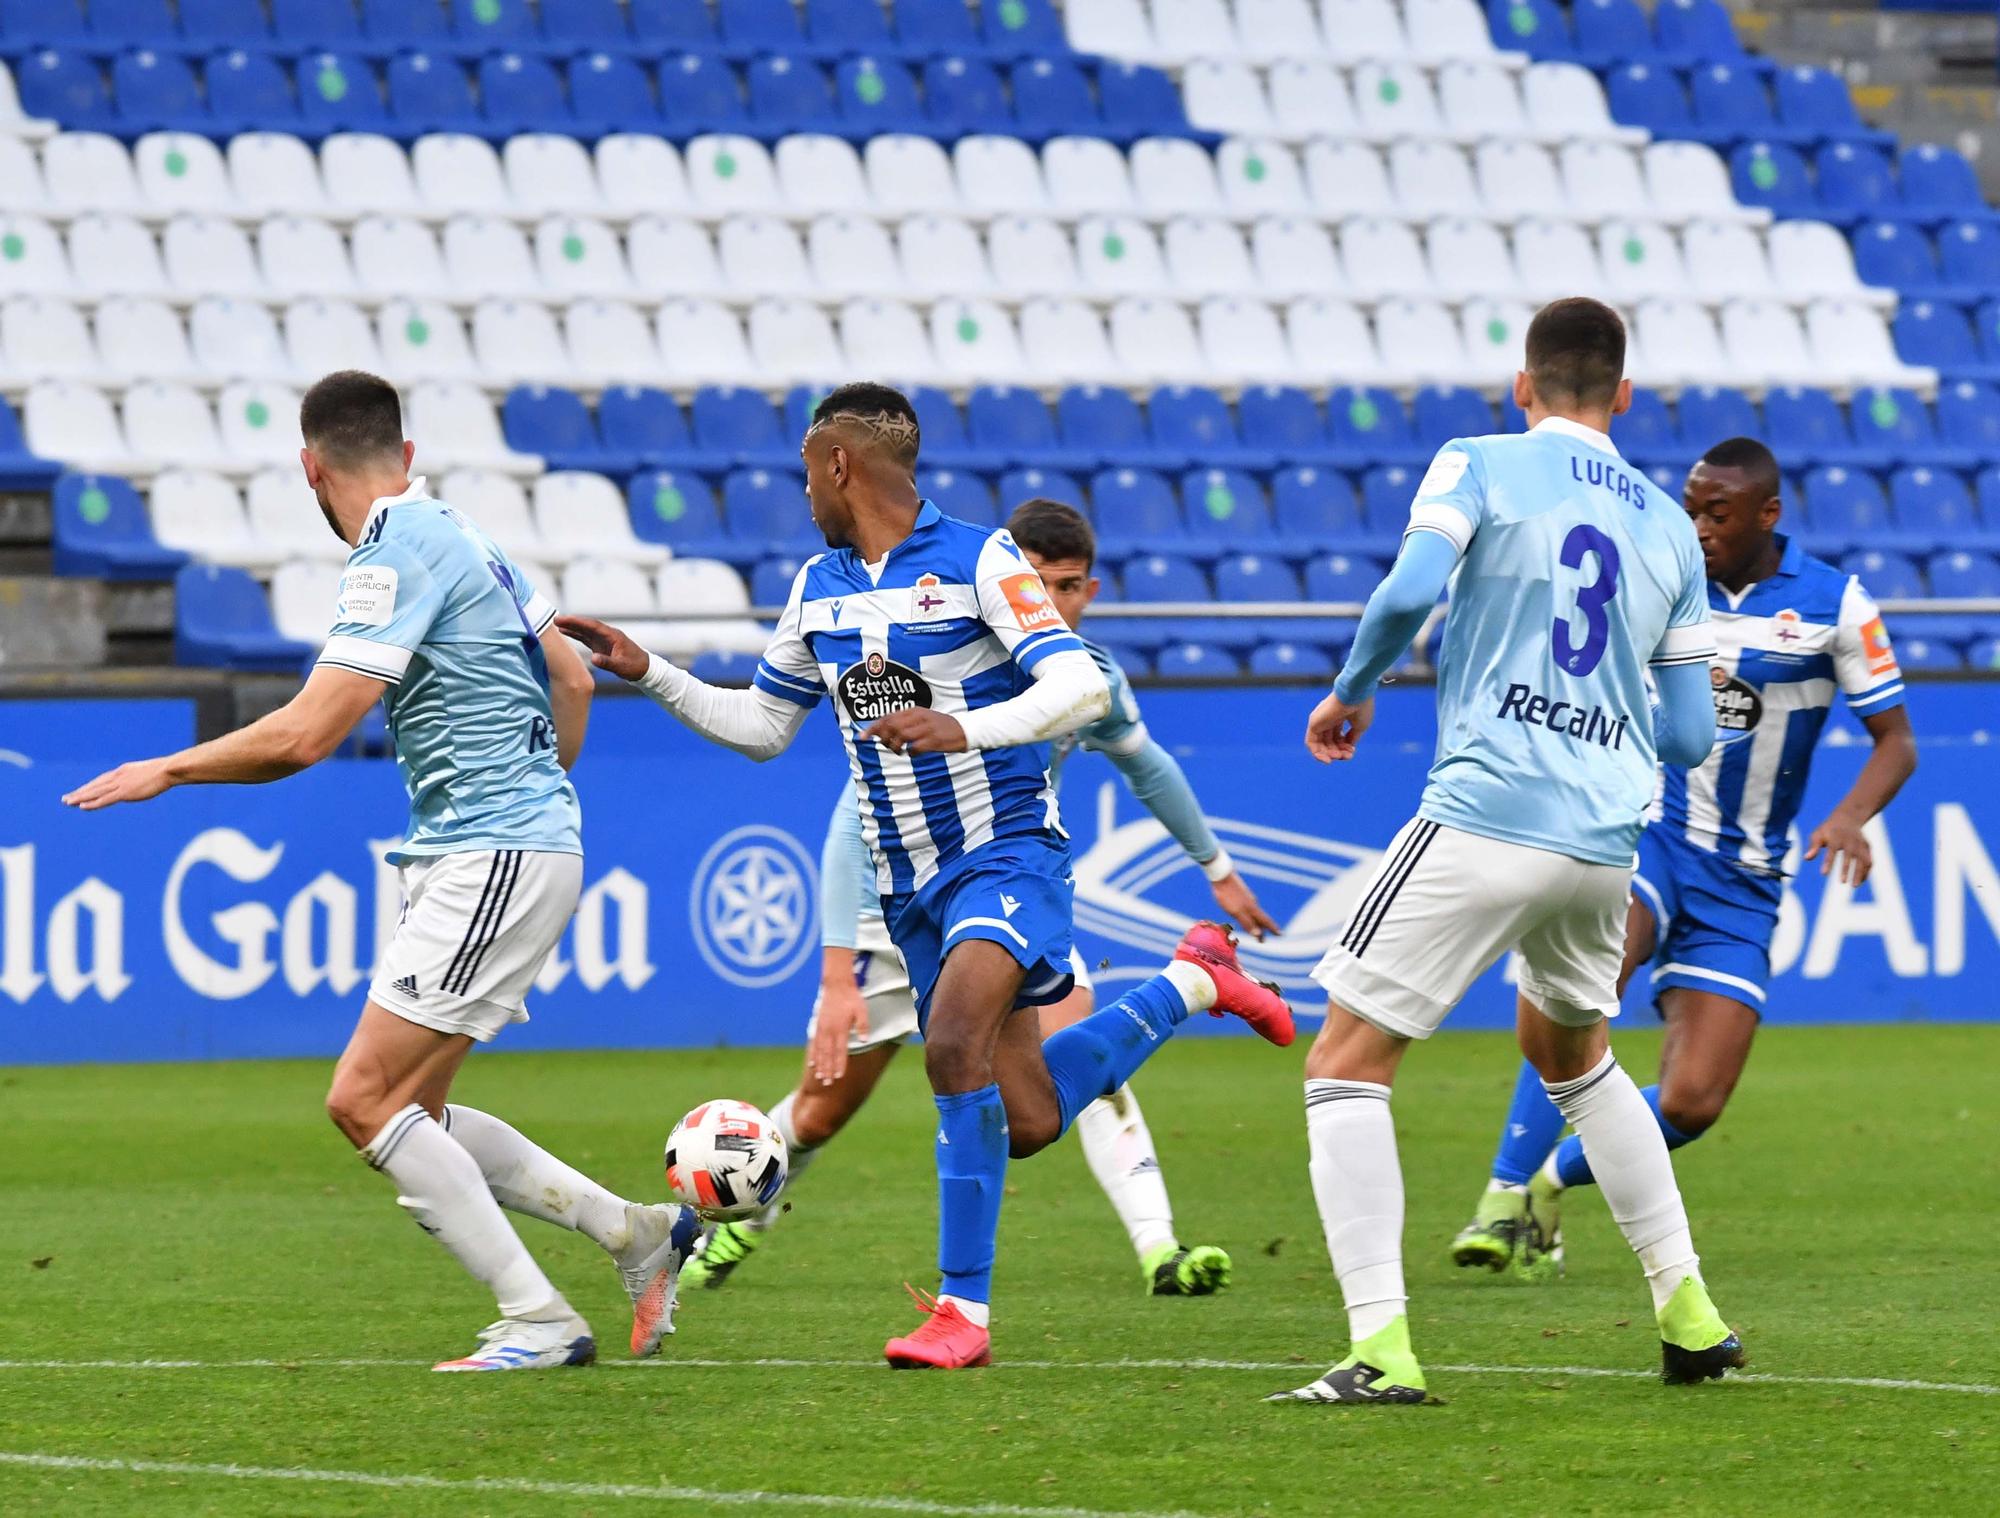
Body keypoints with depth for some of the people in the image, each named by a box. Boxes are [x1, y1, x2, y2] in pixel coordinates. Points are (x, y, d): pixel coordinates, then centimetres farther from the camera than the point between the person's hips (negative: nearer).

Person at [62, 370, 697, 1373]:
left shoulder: (397, 556, -16)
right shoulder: (456, 537, 14)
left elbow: (305, 734, -21)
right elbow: (571, 679, 22)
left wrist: (166, 771, -9)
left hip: (493, 858, -10)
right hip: (472, 859, 10)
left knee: (366, 1101, -11)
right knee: (410, 1115, 11)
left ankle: (540, 1321, -10)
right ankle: (634, 1233, 15)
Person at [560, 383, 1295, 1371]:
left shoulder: (977, 561, -11)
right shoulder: (818, 588, 10)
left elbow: (1080, 688, -20)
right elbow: (759, 725, 21)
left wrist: (965, 729, -34)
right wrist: (649, 676, 9)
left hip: (1004, 852, -7)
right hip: (905, 881, 7)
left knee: (955, 1046, -29)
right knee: (1023, 1122, 4)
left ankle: (963, 1308, -21)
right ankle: (1190, 981, 29)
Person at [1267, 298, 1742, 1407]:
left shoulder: (1480, 465, 2)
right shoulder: (1667, 525, 15)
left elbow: (1410, 590, -16)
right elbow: (1690, 737, 14)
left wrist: (1352, 691, 2)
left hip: (1485, 815, -6)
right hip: (1605, 844, 6)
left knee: (1346, 1063, -1)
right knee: (1572, 1053, 31)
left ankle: (1381, 1349, -15)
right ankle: (1689, 1316, 28)